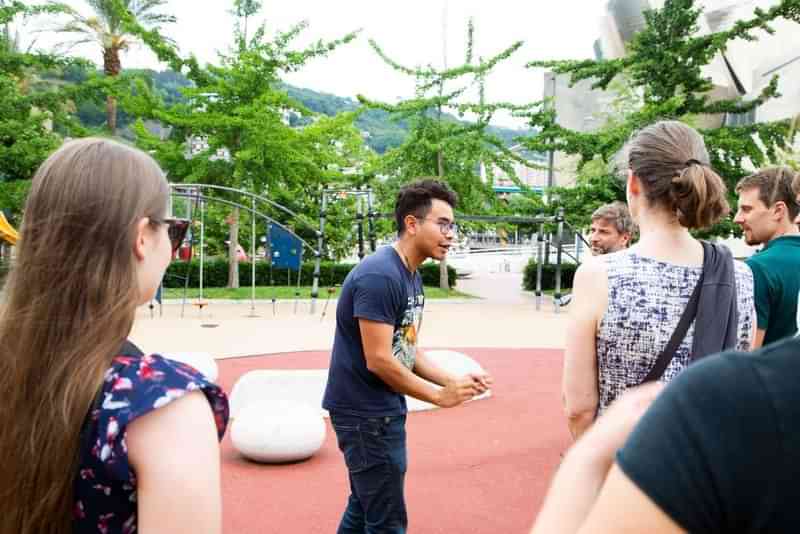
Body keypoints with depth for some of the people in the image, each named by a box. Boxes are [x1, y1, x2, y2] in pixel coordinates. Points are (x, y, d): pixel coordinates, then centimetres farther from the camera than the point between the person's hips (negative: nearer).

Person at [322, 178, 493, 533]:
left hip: (382, 410, 9)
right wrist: (440, 397, -15)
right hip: (366, 413, -9)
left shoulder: (412, 275, 8)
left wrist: (451, 381, 0)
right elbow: (379, 360, -24)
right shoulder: (380, 276, -22)